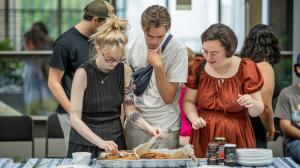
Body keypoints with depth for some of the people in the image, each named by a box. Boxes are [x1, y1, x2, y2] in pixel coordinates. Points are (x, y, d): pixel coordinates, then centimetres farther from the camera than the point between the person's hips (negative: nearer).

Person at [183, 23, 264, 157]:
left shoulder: (246, 69, -5)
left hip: (237, 137, -2)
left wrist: (252, 104, -24)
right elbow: (189, 101, 8)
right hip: (203, 138, 2)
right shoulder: (198, 67, 0)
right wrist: (194, 118, -11)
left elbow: (257, 111, -2)